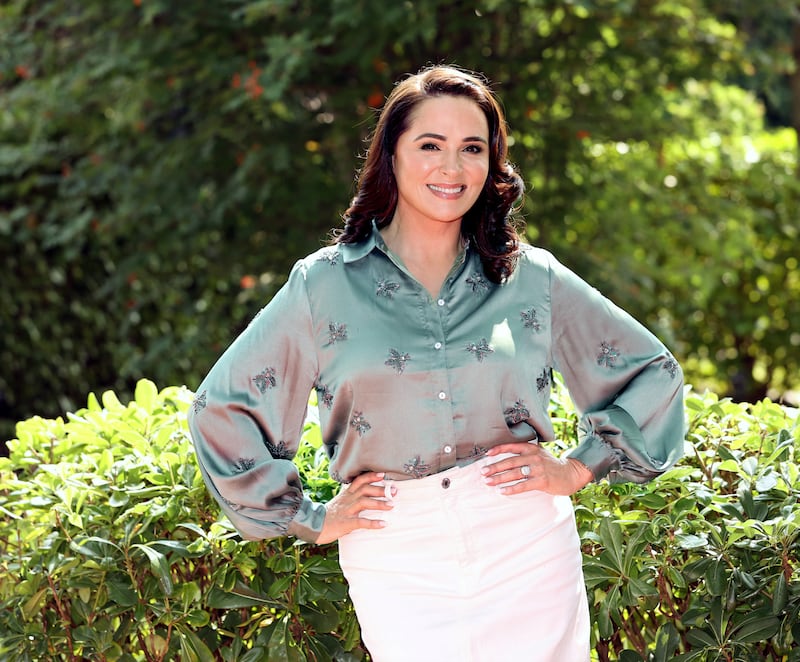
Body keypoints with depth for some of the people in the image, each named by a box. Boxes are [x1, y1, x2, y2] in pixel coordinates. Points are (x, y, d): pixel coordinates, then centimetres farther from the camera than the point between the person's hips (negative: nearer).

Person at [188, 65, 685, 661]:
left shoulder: (532, 278, 4)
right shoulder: (325, 285, 0)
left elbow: (655, 373, 13)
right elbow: (222, 408, 5)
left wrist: (579, 467, 3)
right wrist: (309, 519, 3)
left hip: (526, 551, 1)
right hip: (398, 566, -1)